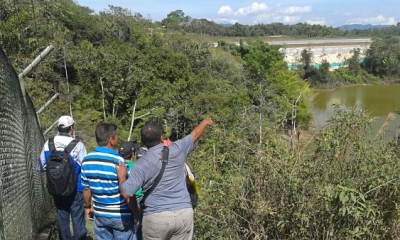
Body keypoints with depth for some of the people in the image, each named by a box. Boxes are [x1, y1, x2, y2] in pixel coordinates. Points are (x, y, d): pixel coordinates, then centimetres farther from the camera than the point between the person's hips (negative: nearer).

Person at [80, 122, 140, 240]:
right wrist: (137, 215, -7)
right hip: (121, 216, -5)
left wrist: (88, 207, 22)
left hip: (100, 214, 5)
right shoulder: (118, 161, -22)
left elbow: (86, 189, 6)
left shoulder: (87, 160, -5)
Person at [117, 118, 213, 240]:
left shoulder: (142, 164, -9)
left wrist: (121, 176, 8)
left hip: (156, 217, -2)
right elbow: (195, 134, 17)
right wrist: (205, 122, 36)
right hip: (184, 213, 3)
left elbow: (126, 193, -12)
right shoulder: (177, 149, -2)